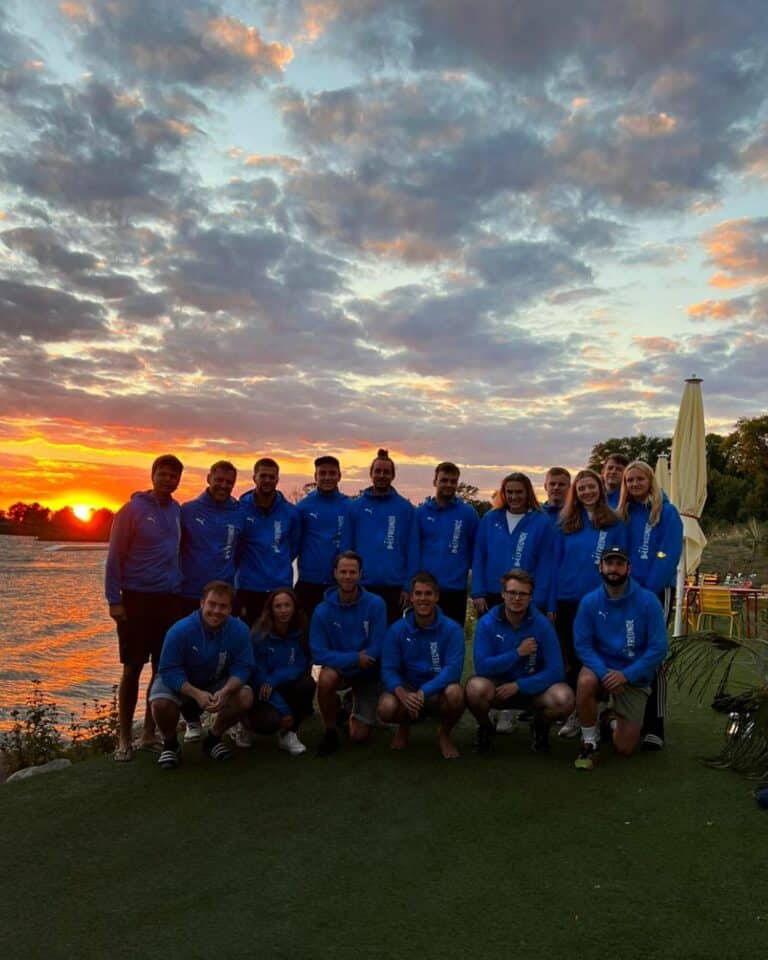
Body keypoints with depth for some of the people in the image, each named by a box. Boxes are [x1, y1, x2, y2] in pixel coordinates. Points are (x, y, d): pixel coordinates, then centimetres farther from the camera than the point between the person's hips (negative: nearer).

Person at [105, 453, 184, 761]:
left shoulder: (179, 512, 7)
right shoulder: (133, 509, -7)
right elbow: (114, 557, -8)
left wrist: (181, 589, 7)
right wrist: (114, 599, -12)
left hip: (170, 599, 4)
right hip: (137, 598, -4)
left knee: (163, 668, 8)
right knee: (132, 668, 2)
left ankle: (149, 734, 20)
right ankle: (124, 738, 14)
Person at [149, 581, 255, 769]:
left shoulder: (240, 630, -22)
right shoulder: (180, 630, -29)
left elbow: (242, 668, -18)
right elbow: (169, 671, -27)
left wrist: (225, 692, -38)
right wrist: (196, 694, -41)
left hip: (217, 682, 2)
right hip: (180, 681, -2)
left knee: (245, 697, -23)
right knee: (160, 703, -33)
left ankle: (213, 739, 6)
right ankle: (170, 745, 1)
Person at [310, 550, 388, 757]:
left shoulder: (375, 604, -19)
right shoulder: (323, 611, -16)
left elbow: (376, 649, -18)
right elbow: (319, 653, -18)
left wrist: (343, 658, -15)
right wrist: (354, 658, -26)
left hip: (368, 673, 0)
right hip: (338, 670, 0)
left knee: (360, 737, -3)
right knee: (326, 678, -36)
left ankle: (355, 709, 33)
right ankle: (330, 732, -10)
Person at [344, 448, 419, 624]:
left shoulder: (406, 508, 2)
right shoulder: (355, 507, 4)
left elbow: (412, 551, 1)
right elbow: (346, 547, 4)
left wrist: (408, 586, -4)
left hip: (394, 587, 0)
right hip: (362, 586, 1)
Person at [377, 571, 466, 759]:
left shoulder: (452, 629, -12)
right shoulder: (397, 630, -7)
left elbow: (453, 669, -22)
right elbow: (389, 669, -12)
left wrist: (423, 692, -34)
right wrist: (402, 693, -33)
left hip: (438, 693, -1)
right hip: (407, 691, 1)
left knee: (455, 692, -35)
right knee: (386, 708, -31)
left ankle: (444, 733, 0)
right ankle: (404, 727, 10)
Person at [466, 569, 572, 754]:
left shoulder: (542, 625, -12)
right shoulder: (487, 623, -12)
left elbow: (556, 671, -15)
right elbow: (482, 667, -19)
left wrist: (518, 685, -23)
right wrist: (517, 653, -23)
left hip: (532, 688, 1)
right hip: (497, 687, 0)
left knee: (564, 699, -30)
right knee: (476, 688, -34)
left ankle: (540, 725, 8)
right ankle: (485, 727, 2)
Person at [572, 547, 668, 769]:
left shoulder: (647, 601, -14)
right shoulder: (590, 602, -9)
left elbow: (658, 648, -14)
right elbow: (582, 645, -9)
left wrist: (626, 675, -22)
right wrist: (604, 672, -25)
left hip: (635, 677, 0)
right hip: (602, 669, 0)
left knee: (625, 749, -3)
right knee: (585, 681, -37)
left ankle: (614, 720, 35)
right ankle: (589, 743, -13)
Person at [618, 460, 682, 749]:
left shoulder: (667, 513, -5)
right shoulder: (623, 513, 11)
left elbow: (668, 557, -13)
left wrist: (647, 592, -17)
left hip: (656, 593, -5)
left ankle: (654, 727, 3)